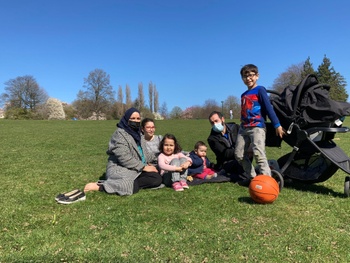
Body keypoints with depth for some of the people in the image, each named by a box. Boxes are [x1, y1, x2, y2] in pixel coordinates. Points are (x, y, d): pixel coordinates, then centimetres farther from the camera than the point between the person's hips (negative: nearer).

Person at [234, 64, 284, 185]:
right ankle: (252, 177, 15)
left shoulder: (260, 90, -1)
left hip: (257, 127, -8)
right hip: (243, 128, 8)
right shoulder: (244, 95, 20)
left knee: (258, 153, -21)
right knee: (239, 154, 5)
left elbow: (269, 108, -8)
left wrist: (277, 124, -14)